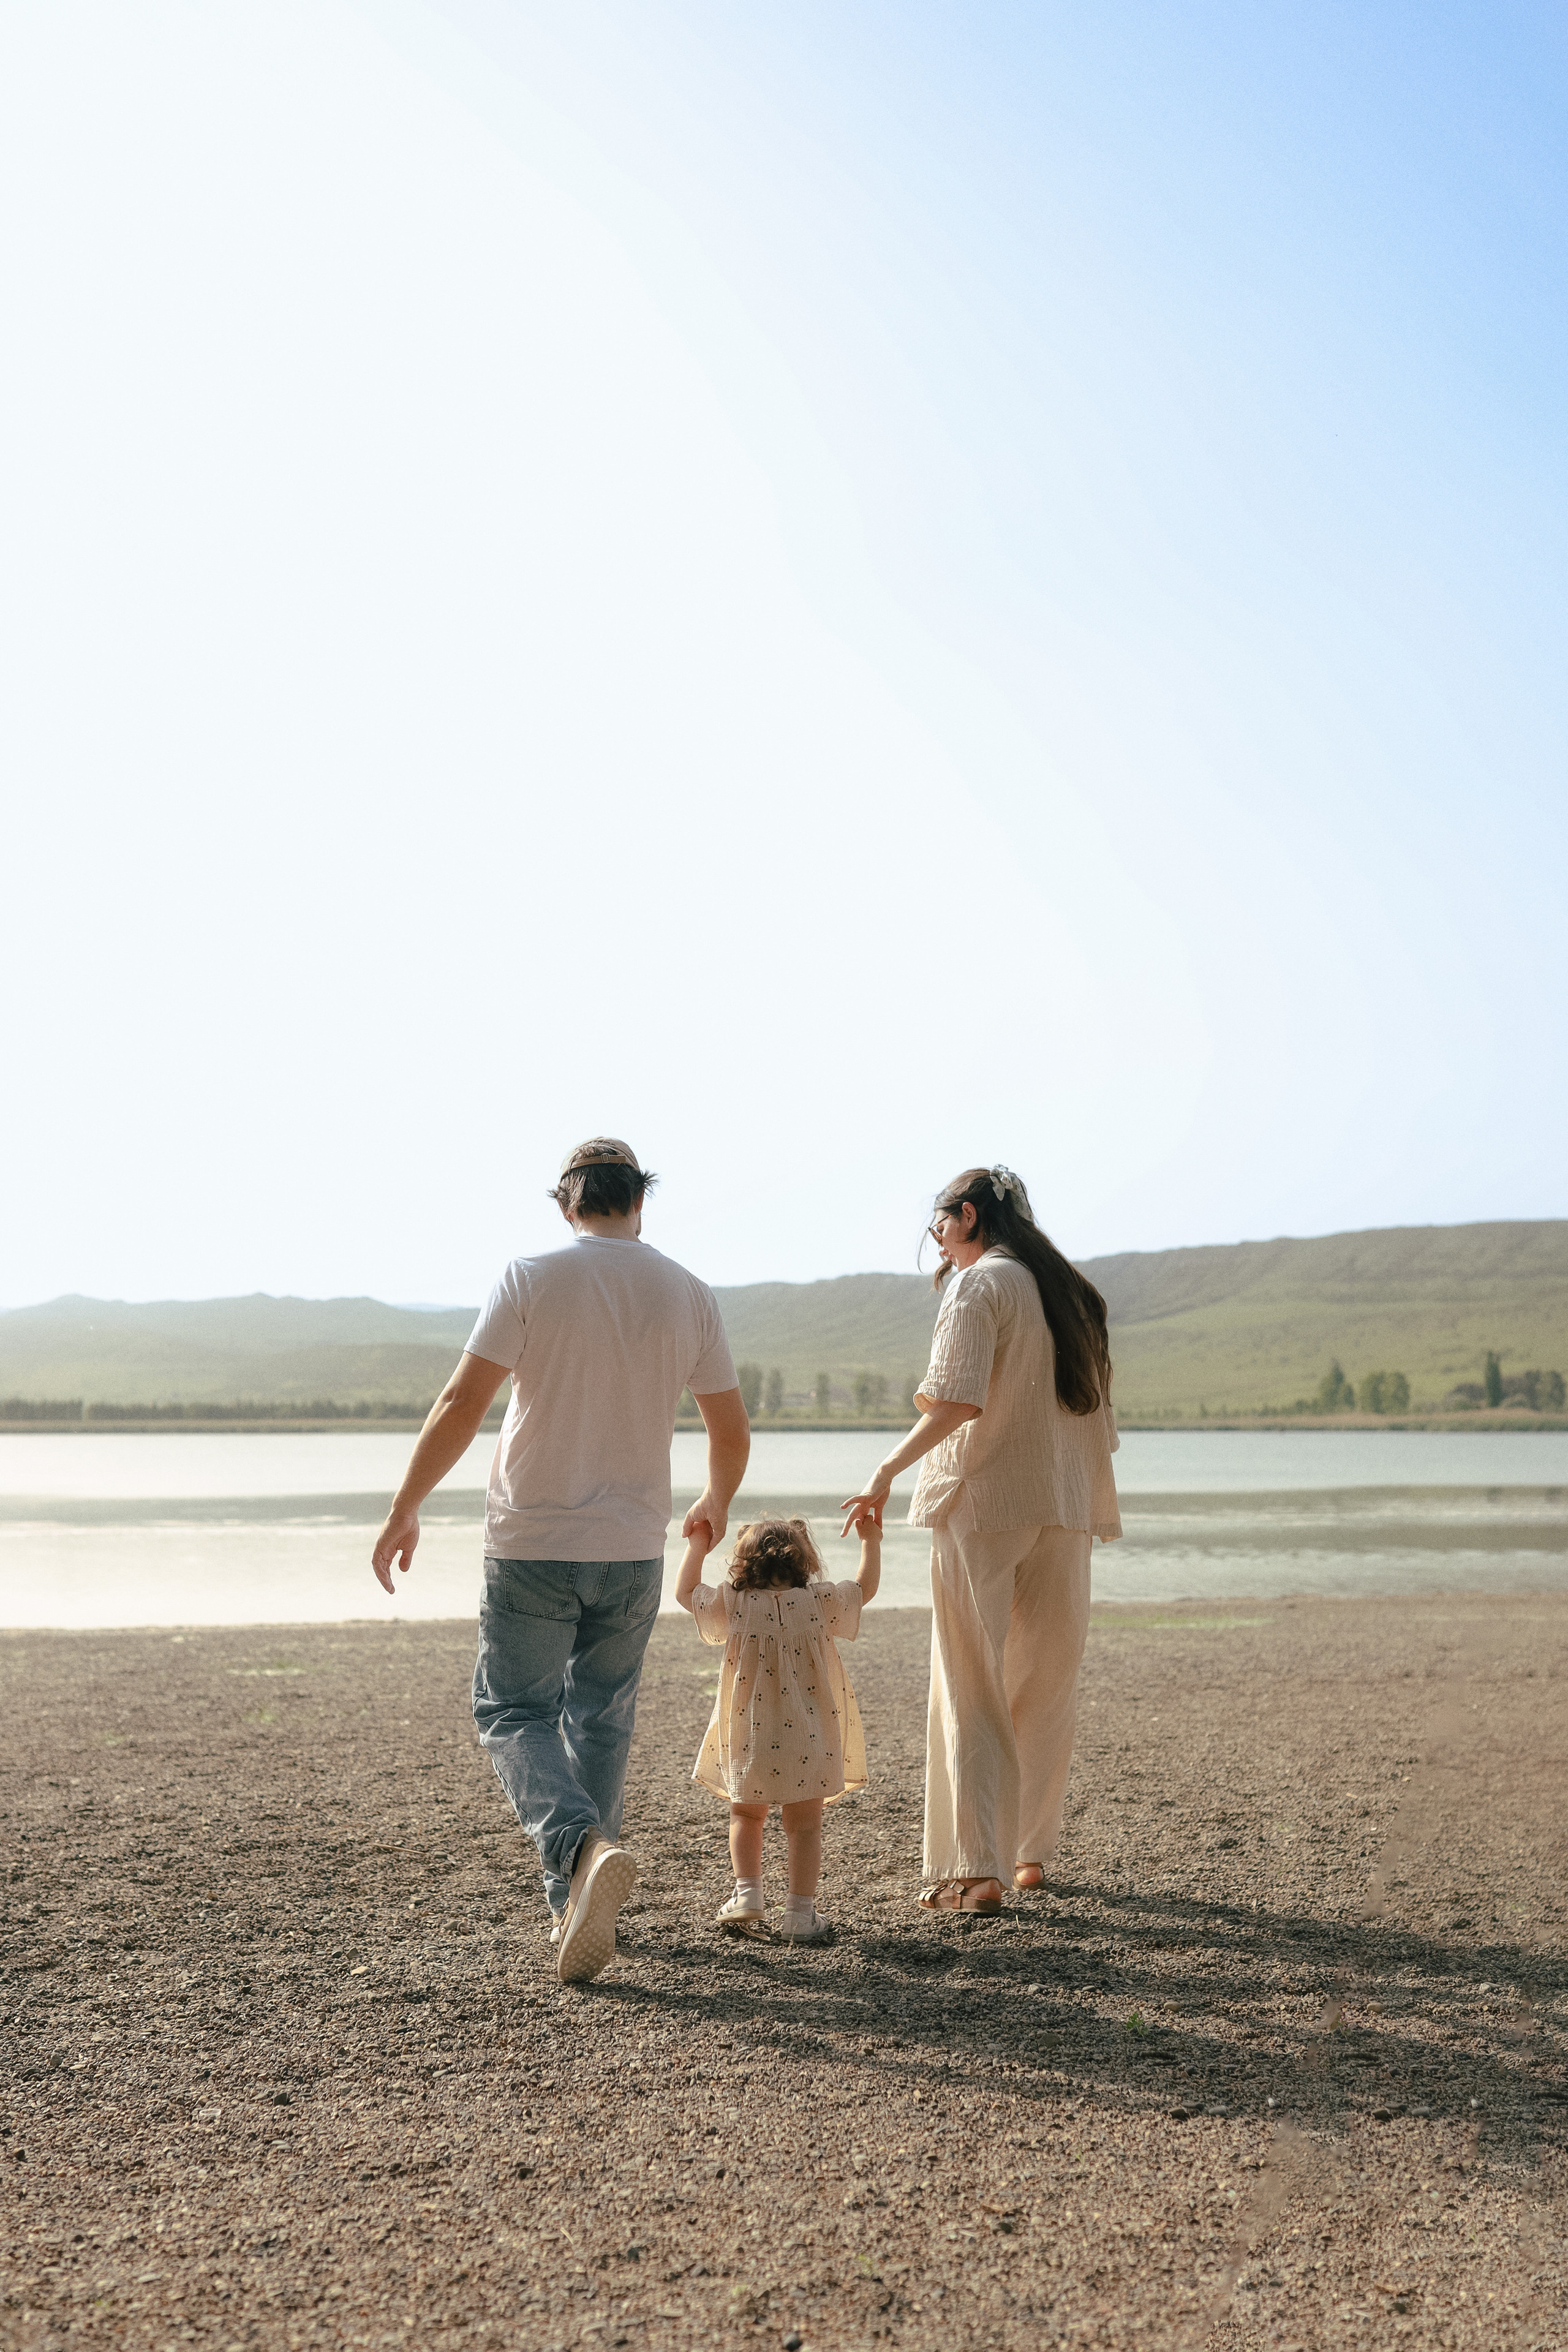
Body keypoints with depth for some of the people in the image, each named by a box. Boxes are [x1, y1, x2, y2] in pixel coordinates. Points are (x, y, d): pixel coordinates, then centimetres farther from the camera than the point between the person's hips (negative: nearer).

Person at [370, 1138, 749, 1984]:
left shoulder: (531, 1279, -8)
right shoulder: (688, 1295, 2)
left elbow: (461, 1406, -13)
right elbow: (732, 1432, 8)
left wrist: (404, 1510, -3)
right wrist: (716, 1503, 28)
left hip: (532, 1544, -3)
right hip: (633, 1549, 3)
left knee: (515, 1713, 7)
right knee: (600, 1721, 17)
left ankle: (583, 1848, -19)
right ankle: (573, 1909, 23)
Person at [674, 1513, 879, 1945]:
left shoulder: (732, 1604, -2)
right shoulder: (819, 1601, -3)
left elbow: (685, 1591, 14)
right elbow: (866, 1587, 13)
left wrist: (697, 1546, 25)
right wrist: (871, 1540, 24)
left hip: (748, 1742, 1)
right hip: (808, 1740, -1)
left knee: (746, 1815, 20)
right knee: (804, 1825, 7)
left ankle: (747, 1891, 7)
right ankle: (801, 1912, 4)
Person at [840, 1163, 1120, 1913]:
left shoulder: (980, 1284, -6)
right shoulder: (1069, 1290, 16)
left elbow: (958, 1402, -18)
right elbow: (1098, 1420, 15)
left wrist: (888, 1470, -10)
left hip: (983, 1500, -6)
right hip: (1064, 1509, 6)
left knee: (971, 1689, -2)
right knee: (1046, 1684, 14)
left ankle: (975, 1869, -7)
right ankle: (1032, 1851, 23)